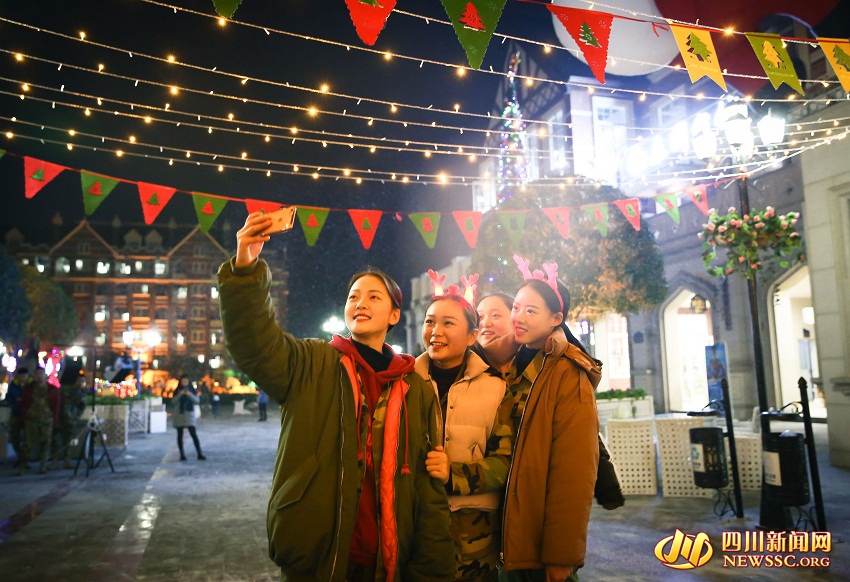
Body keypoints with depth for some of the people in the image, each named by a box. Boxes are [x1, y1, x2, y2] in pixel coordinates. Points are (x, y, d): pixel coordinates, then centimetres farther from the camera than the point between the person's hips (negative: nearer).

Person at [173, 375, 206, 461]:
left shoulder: (192, 391, 7)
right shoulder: (178, 391, 7)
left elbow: (197, 401, -3)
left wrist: (189, 395, -16)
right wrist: (180, 394, -18)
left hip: (189, 415, -1)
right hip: (179, 415, 1)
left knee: (194, 434, -9)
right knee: (180, 435, 2)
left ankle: (200, 454, -12)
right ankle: (182, 454, 7)